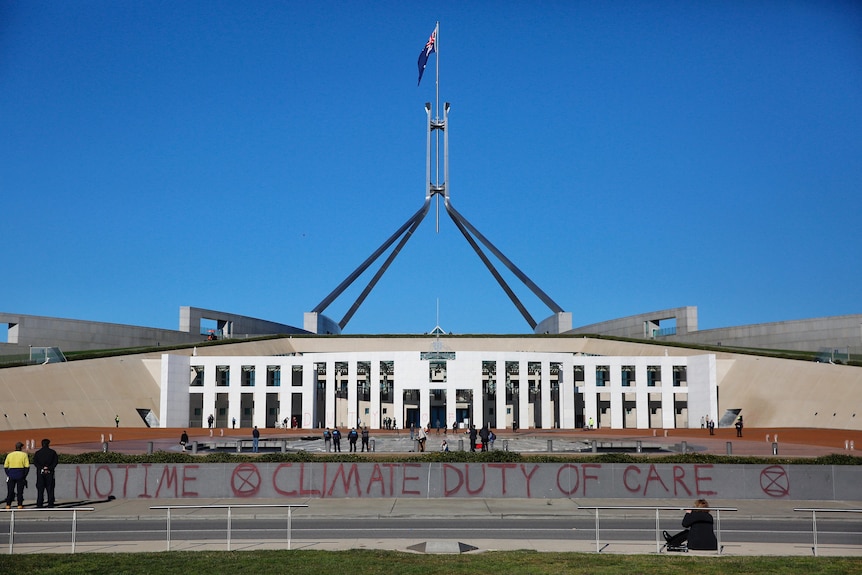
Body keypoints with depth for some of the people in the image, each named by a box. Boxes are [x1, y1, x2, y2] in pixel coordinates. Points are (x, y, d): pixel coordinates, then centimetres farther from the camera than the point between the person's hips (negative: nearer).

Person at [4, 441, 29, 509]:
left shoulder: (9, 455, 7)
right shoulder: (24, 455, -1)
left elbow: (5, 466, 6)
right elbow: (27, 466, -5)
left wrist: (8, 475, 10)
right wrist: (25, 475, 4)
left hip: (11, 474, 2)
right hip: (20, 475, -2)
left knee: (10, 491, 9)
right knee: (20, 491, 4)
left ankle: (8, 505, 7)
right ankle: (20, 505, 3)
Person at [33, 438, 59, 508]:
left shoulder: (38, 453, 5)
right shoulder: (52, 452, 4)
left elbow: (35, 462, -3)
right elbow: (56, 461, -3)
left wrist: (42, 468, -8)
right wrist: (49, 468, -7)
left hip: (40, 472, 0)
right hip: (50, 473, 0)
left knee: (40, 489, 3)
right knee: (50, 489, 3)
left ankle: (39, 504, -1)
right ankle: (50, 504, -1)